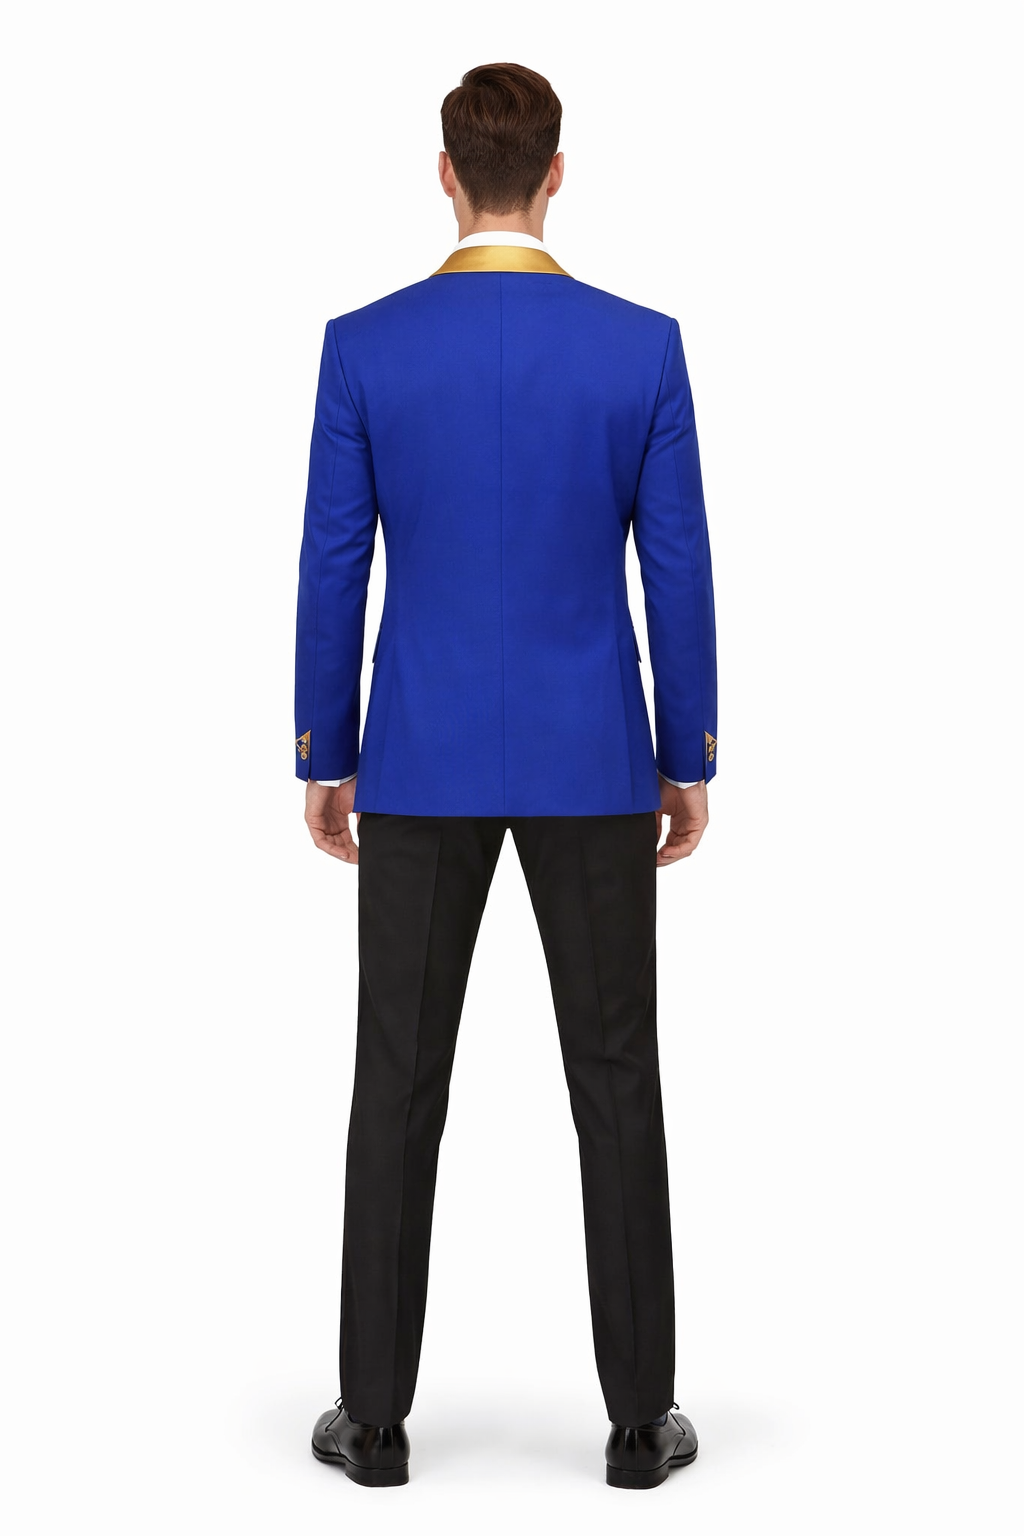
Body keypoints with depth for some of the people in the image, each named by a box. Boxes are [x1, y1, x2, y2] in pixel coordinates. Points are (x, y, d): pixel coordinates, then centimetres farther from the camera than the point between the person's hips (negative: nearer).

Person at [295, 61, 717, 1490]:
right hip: (592, 759, 0)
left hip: (424, 760, 0)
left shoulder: (363, 346, -4)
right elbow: (679, 571, -3)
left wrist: (324, 758, 8)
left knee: (399, 1084, 8)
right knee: (617, 1083, 7)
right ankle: (639, 1416, 13)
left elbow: (332, 570, -2)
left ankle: (376, 1414, 13)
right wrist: (691, 763, 7)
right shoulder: (643, 346, -4)